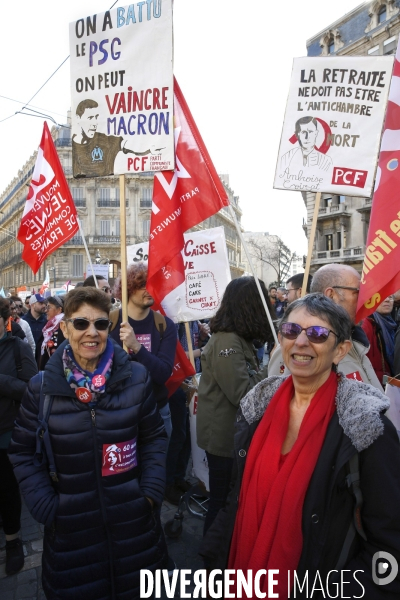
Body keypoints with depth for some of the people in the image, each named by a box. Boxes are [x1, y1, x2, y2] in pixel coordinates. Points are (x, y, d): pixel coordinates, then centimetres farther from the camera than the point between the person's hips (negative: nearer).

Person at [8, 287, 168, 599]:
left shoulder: (136, 377, -9)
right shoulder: (42, 387, -9)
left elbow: (154, 436, 1)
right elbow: (24, 451, 0)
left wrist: (151, 492, -6)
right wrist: (45, 507, -6)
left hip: (133, 519, 1)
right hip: (70, 526, 0)